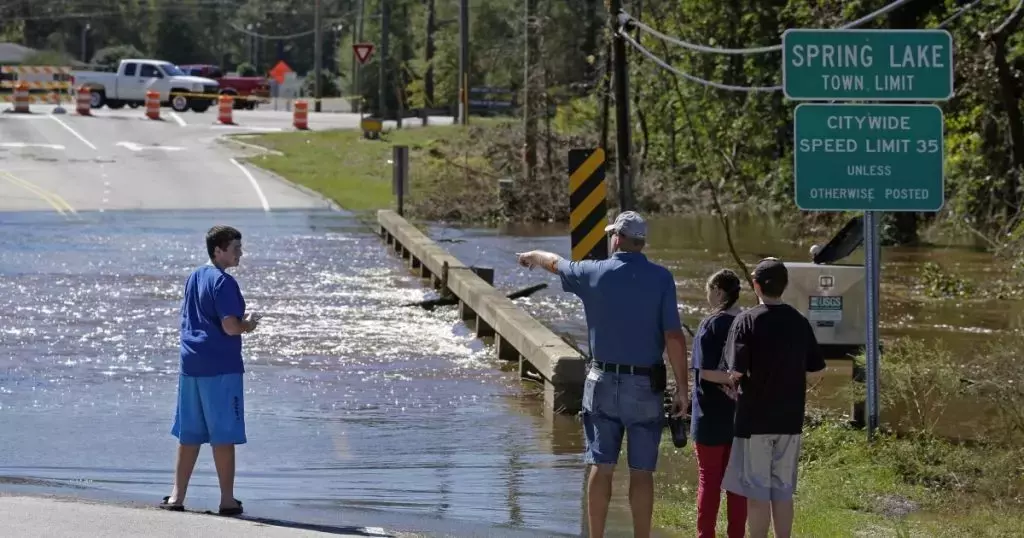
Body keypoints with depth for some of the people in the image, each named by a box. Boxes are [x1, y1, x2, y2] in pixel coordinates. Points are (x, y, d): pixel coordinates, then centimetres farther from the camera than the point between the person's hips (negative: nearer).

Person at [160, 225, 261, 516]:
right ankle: (227, 500, 3)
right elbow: (230, 327, -21)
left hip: (191, 363, 8)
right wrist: (249, 325, 0)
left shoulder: (194, 277, 13)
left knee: (189, 434, 12)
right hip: (220, 367, -8)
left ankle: (177, 495, 12)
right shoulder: (224, 282, -14)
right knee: (223, 436, -1)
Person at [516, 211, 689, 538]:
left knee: (600, 467, 5)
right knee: (641, 472, 2)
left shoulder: (593, 274, -2)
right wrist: (682, 389, -6)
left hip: (603, 382, 1)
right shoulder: (661, 278, -7)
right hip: (646, 387, -1)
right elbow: (674, 337, -11)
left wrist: (534, 257, 43)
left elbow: (556, 263, 20)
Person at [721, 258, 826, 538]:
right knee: (783, 491, 12)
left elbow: (736, 370, -18)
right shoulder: (799, 322, 3)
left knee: (757, 492, 1)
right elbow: (816, 373, 6)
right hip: (790, 420, 4)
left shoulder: (748, 321, -12)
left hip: (755, 419, -4)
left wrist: (732, 385, 4)